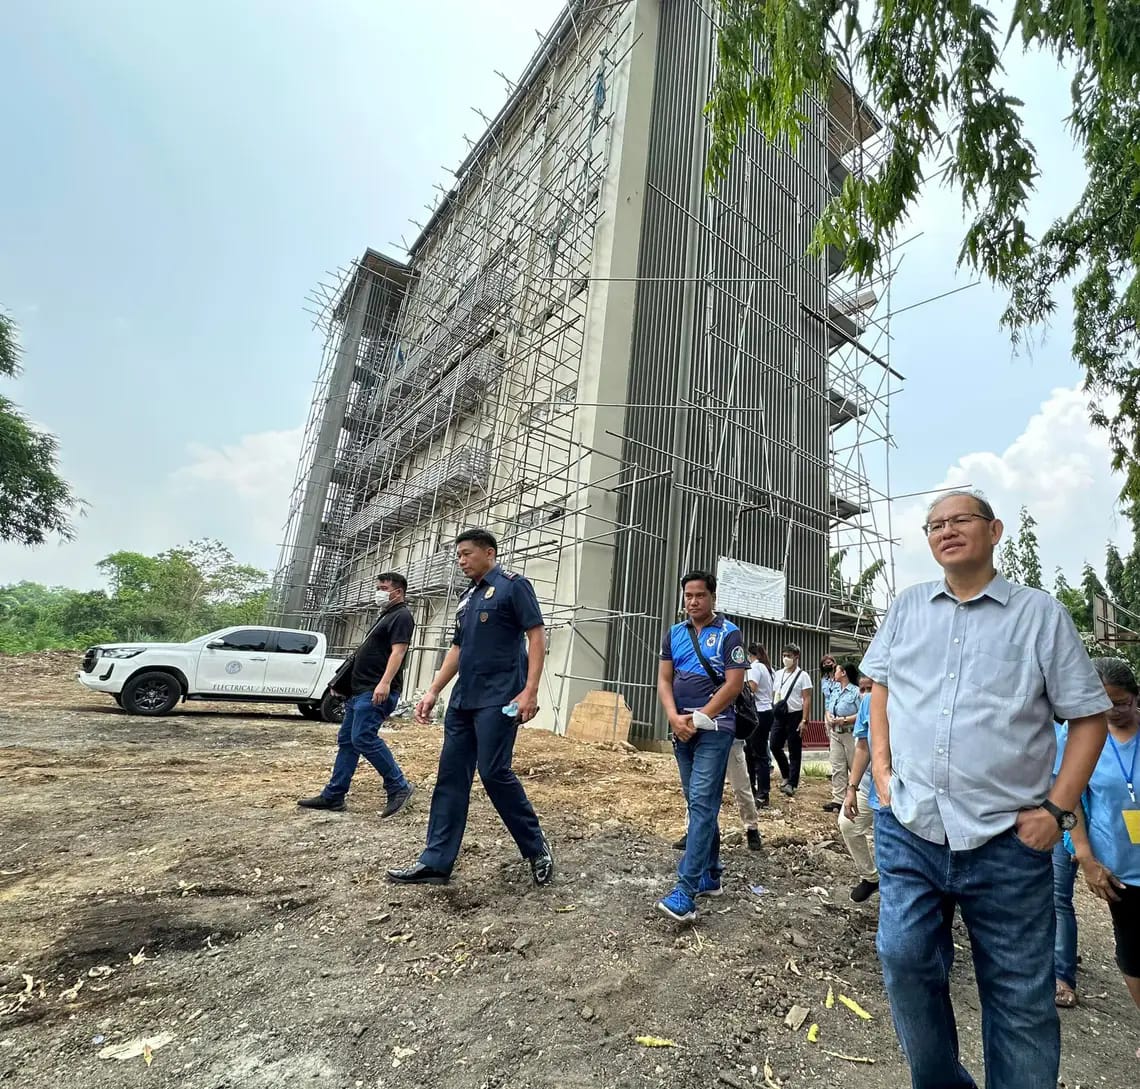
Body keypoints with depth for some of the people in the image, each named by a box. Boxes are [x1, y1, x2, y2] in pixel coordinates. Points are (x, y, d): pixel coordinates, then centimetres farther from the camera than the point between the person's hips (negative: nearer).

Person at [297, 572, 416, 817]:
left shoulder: (402, 615, -8)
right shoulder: (386, 616, 22)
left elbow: (398, 651, -19)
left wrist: (385, 683, -30)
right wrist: (347, 683, 26)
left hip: (377, 691, -11)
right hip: (361, 689, 11)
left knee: (363, 738, -17)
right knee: (347, 740, 11)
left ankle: (399, 787, -8)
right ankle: (333, 796, 17)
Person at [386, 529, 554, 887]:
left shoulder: (513, 586, -5)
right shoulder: (468, 597, 19)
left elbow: (537, 635, -12)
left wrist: (530, 690, -20)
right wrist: (433, 691, 15)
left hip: (498, 700, -8)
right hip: (463, 700, 8)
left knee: (494, 773, -8)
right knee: (451, 777, 7)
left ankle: (537, 848, 11)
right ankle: (436, 861, 16)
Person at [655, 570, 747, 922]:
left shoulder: (729, 634, -4)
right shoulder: (674, 634, 9)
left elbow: (734, 684, -11)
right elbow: (663, 680, 5)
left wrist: (698, 719, -15)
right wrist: (674, 717, -11)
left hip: (714, 729, -5)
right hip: (681, 730, 6)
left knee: (702, 804, -9)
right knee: (700, 804, 14)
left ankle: (685, 892, -10)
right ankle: (710, 876, 26)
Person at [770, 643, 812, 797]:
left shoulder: (802, 675, -5)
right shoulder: (778, 674, 11)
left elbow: (807, 699, -9)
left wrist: (804, 720, -16)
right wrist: (771, 713, 7)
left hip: (794, 716, -5)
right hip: (779, 715, 5)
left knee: (794, 751, 2)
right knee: (775, 746, 4)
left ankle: (791, 783, 10)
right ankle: (786, 775, 26)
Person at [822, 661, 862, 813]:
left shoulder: (856, 692, -12)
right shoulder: (835, 690, 12)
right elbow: (828, 710, 17)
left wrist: (844, 720, -19)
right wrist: (829, 718, -3)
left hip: (851, 734, -7)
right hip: (835, 733, 7)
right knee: (837, 768, 7)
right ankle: (838, 800, 11)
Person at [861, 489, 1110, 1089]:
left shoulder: (1040, 613, -1)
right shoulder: (907, 606, 8)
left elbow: (1089, 715, 1)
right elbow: (881, 685, 16)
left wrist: (1057, 808, -6)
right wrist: (881, 768, 7)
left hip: (1007, 841, -2)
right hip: (908, 828, 2)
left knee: (1020, 996, 11)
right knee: (904, 959, 3)